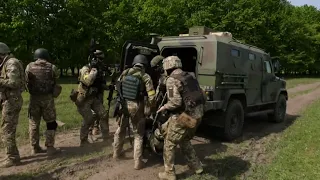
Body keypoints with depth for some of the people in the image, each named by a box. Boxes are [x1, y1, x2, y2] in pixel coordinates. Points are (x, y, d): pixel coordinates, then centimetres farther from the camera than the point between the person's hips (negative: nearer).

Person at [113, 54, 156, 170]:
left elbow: (118, 87, 14)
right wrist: (152, 108, 3)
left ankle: (116, 153, 42)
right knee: (138, 134, 10)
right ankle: (138, 162, 11)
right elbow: (151, 97, -13)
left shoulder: (125, 72, 2)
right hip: (136, 106, -3)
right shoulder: (145, 77, -10)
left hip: (123, 104, 4)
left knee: (121, 129, 25)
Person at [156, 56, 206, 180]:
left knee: (169, 144, 9)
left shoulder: (172, 80, -12)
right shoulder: (190, 77, 13)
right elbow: (201, 96, 14)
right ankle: (196, 166, 36)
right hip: (197, 116, 8)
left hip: (184, 118, -8)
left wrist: (164, 107, -4)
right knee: (184, 141, 28)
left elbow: (176, 102, -22)